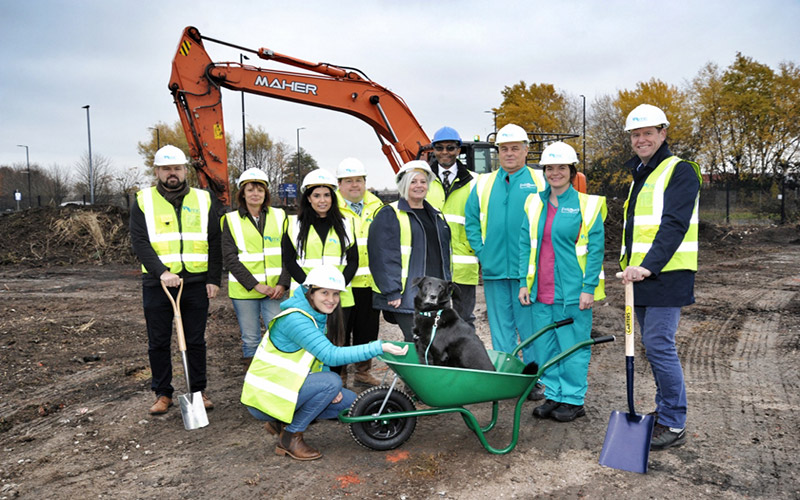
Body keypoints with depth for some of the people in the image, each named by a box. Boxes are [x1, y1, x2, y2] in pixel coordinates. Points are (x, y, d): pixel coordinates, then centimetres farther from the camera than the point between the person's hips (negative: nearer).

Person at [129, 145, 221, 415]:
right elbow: (139, 242, -5)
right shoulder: (144, 201, 3)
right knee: (158, 342, 8)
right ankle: (163, 393, 22)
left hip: (196, 282, 1)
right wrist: (161, 272, -18)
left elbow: (214, 242, 7)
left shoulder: (203, 200, 7)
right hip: (156, 283, 0)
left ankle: (199, 390, 21)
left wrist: (214, 279, 0)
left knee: (196, 341, 8)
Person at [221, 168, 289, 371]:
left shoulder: (279, 216, 8)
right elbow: (230, 258, -4)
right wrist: (255, 284, -13)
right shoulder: (231, 220, 3)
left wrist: (282, 283, -9)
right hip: (244, 291, -1)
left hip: (274, 289, 1)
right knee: (250, 339, 6)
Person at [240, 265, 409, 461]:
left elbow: (321, 357, 12)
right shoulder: (295, 319, -24)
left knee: (349, 401, 2)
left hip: (284, 387, 9)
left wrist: (331, 390, -7)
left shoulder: (318, 316, 6)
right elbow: (332, 355, -31)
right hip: (265, 398, -9)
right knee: (331, 381, -25)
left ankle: (283, 422, 11)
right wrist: (379, 347, -34)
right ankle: (290, 438, -9)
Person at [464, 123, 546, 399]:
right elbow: (471, 220, 14)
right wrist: (481, 251, 3)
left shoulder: (540, 182, 1)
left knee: (531, 326, 3)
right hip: (494, 269, 3)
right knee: (500, 326, 10)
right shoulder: (484, 183, 11)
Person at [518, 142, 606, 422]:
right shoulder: (534, 203, 10)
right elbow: (525, 244, 12)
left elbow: (596, 249, -6)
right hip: (541, 291, 5)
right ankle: (553, 396, 26)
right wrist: (524, 282, 7)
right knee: (545, 347, 12)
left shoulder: (587, 204, -4)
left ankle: (574, 400, 18)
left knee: (573, 346, 4)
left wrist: (589, 288, -12)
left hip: (572, 291, -5)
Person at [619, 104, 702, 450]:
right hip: (641, 277, 9)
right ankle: (664, 412, 27)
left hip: (666, 276, -9)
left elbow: (674, 225, -20)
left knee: (659, 346, -9)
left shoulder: (680, 171, -8)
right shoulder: (640, 175, 20)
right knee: (654, 347, 14)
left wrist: (649, 266, -29)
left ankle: (674, 425, 3)